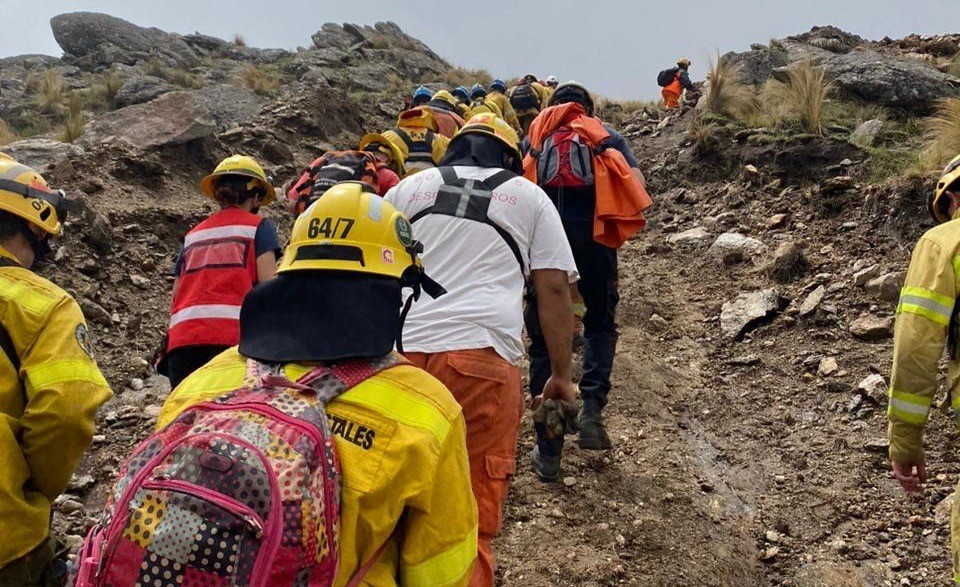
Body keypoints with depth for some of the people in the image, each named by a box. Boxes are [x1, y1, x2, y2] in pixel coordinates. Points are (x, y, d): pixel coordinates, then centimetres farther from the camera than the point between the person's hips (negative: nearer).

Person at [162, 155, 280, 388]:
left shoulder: (193, 234, 24)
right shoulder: (258, 226, 11)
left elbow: (176, 296, 18)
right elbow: (269, 285, -1)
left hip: (181, 338, 5)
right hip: (232, 334, -4)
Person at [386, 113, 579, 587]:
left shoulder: (408, 187, 22)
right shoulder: (528, 196, 17)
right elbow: (554, 287, 10)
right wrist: (561, 373, 14)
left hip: (400, 353, 3)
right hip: (481, 356, -2)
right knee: (475, 511, 5)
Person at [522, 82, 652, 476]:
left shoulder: (535, 137, 21)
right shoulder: (606, 136, 19)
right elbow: (636, 188, 3)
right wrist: (618, 230, 13)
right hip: (592, 233, 0)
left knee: (543, 339, 8)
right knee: (600, 323, 22)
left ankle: (548, 449, 10)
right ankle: (592, 410, 0)